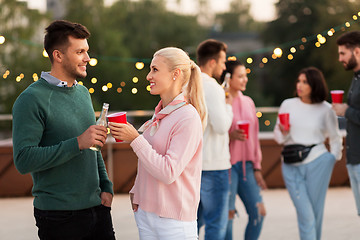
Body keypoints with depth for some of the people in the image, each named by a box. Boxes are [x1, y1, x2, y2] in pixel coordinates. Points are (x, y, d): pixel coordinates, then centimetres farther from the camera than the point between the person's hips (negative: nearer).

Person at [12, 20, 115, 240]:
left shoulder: (83, 93, 13)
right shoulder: (31, 99, -12)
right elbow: (24, 160, -21)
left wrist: (106, 187, 11)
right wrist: (77, 143, -25)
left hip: (97, 207, 7)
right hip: (59, 216, -7)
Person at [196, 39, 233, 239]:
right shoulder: (212, 87, -15)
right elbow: (221, 126, -21)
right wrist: (228, 106, -3)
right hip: (214, 164, -8)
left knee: (197, 218, 18)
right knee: (216, 223, 0)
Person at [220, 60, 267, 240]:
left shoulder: (248, 102, 13)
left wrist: (257, 167, 13)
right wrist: (230, 135, -22)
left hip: (246, 165, 6)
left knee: (258, 212, 3)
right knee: (227, 214, -4)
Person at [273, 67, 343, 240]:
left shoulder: (325, 109, 3)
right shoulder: (288, 105, 5)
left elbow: (335, 138, 16)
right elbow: (278, 137, 11)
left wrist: (333, 158, 6)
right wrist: (282, 132, -10)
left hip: (317, 162, 0)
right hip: (292, 165, 1)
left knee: (316, 211, 3)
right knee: (305, 214, -6)